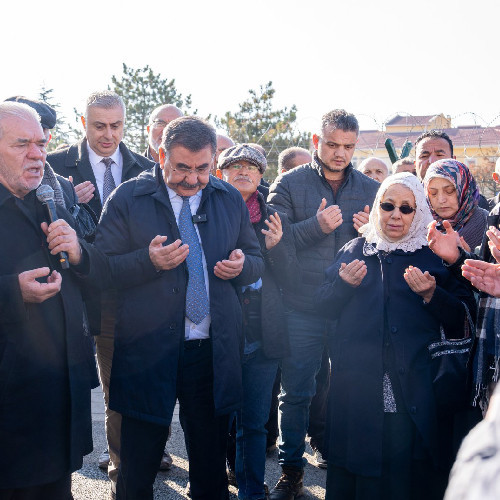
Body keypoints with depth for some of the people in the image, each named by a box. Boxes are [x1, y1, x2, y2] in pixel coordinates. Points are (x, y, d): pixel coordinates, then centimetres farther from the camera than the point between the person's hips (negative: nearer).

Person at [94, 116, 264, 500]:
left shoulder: (231, 200, 9)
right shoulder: (128, 198, -3)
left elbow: (257, 261, 15)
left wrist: (242, 265, -8)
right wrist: (150, 261, -23)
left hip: (213, 352, 3)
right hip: (147, 351, -3)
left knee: (211, 466, 16)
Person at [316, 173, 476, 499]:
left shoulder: (434, 256, 5)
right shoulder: (355, 251, 13)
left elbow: (462, 318, 0)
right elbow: (324, 307, 11)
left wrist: (432, 295, -15)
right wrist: (344, 284, -7)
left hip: (415, 392, -2)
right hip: (359, 389, 2)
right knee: (356, 472, 5)